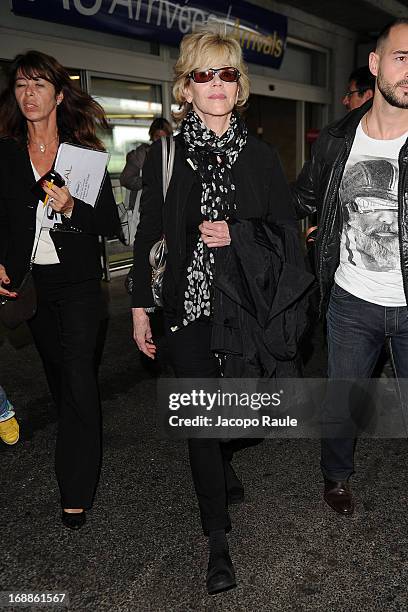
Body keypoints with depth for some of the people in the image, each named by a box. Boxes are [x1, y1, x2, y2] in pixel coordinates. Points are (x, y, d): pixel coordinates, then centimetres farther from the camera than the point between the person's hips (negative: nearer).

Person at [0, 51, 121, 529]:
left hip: (78, 282, -3)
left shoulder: (84, 153, -2)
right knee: (59, 377, 16)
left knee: (79, 379, -9)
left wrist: (72, 209, -19)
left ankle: (76, 493, 1)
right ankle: (80, 450, 38)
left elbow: (111, 225, -2)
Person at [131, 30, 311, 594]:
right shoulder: (165, 156, 0)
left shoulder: (260, 155, 2)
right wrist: (140, 308, 3)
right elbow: (147, 236, 4)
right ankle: (218, 542, 23)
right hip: (188, 308, -1)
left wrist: (237, 234, -14)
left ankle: (223, 460, 52)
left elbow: (288, 233, 4)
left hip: (249, 306, 2)